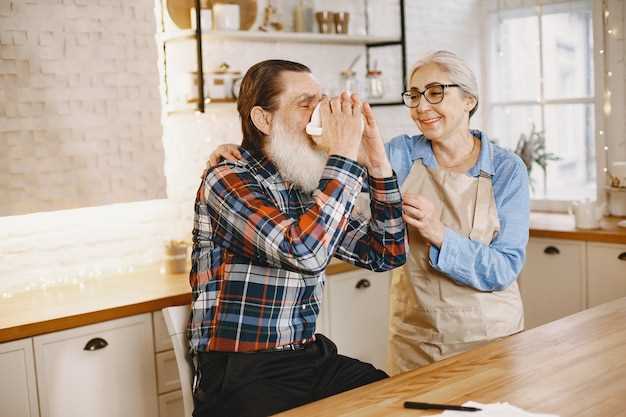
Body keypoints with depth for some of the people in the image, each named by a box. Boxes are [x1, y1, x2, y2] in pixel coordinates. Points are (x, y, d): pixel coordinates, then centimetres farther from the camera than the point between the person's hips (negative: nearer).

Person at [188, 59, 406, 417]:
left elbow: (387, 254, 9)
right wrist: (345, 157, -21)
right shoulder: (228, 180, -12)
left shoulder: (310, 188, 9)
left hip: (312, 359, 7)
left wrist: (377, 164, -2)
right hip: (242, 376, -7)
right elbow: (305, 252, -29)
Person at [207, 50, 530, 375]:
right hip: (415, 336, 1)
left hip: (490, 336, -1)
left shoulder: (507, 169, -7)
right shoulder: (403, 154, -3)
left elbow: (505, 269, -12)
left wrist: (438, 233, -25)